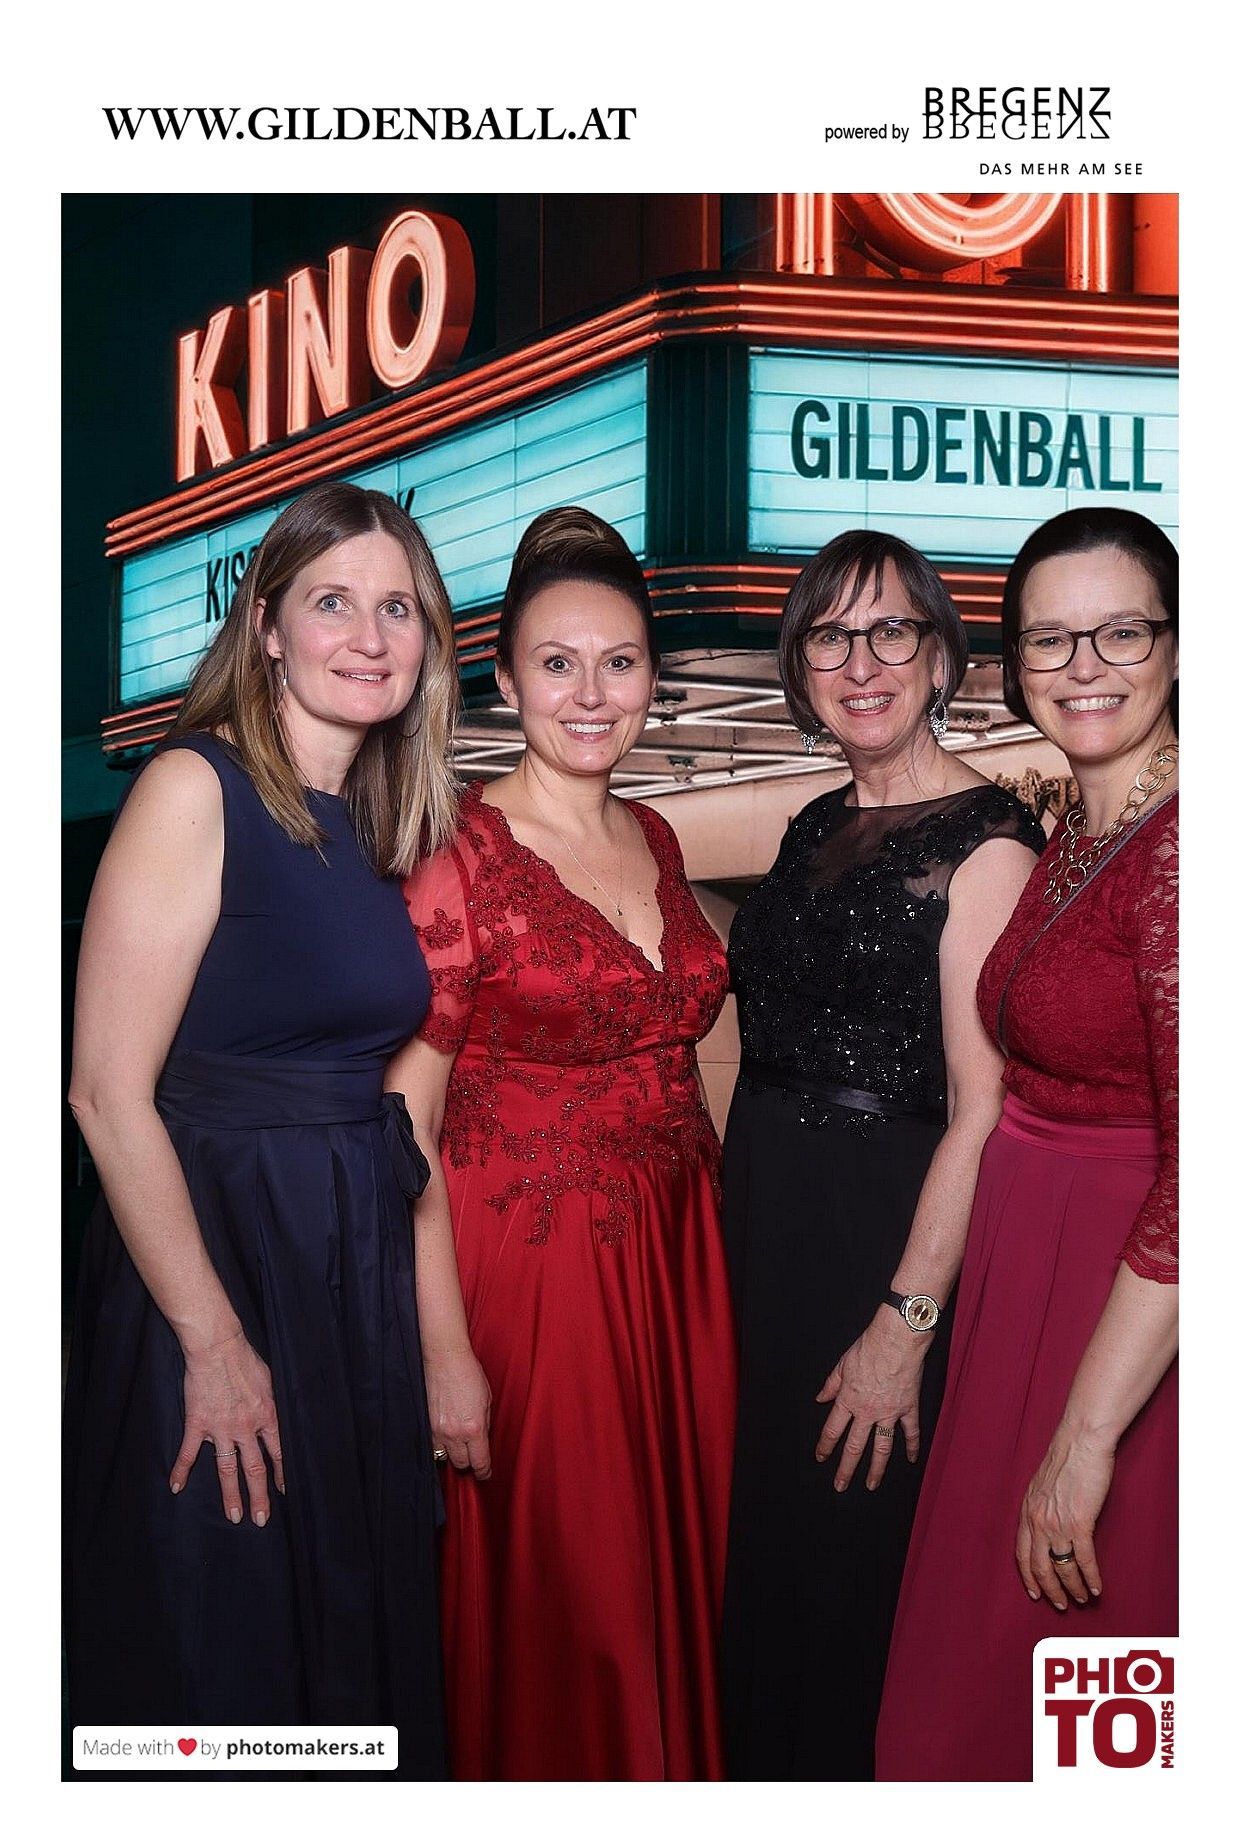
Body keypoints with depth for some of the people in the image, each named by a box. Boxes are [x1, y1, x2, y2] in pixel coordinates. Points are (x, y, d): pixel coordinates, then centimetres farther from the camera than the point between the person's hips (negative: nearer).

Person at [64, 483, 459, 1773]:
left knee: (357, 1631, 18)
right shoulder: (197, 787, -13)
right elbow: (108, 1090, -18)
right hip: (209, 1249, -7)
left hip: (359, 1265, 7)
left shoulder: (386, 820, 9)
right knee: (217, 1656, 6)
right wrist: (214, 1342, -18)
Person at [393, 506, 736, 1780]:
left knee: (673, 1563, 16)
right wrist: (445, 1350, -18)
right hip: (525, 1267, -6)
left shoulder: (654, 840, 7)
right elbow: (401, 1127, -15)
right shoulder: (461, 854, -14)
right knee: (548, 1591, 6)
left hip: (671, 1257, 6)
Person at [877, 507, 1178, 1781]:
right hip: (1029, 1263, 9)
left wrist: (1087, 1435, -25)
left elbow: (1202, 1175, -26)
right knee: (981, 1654, 23)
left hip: (1134, 1307, -8)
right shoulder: (1075, 835, 7)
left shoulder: (1178, 846, -22)